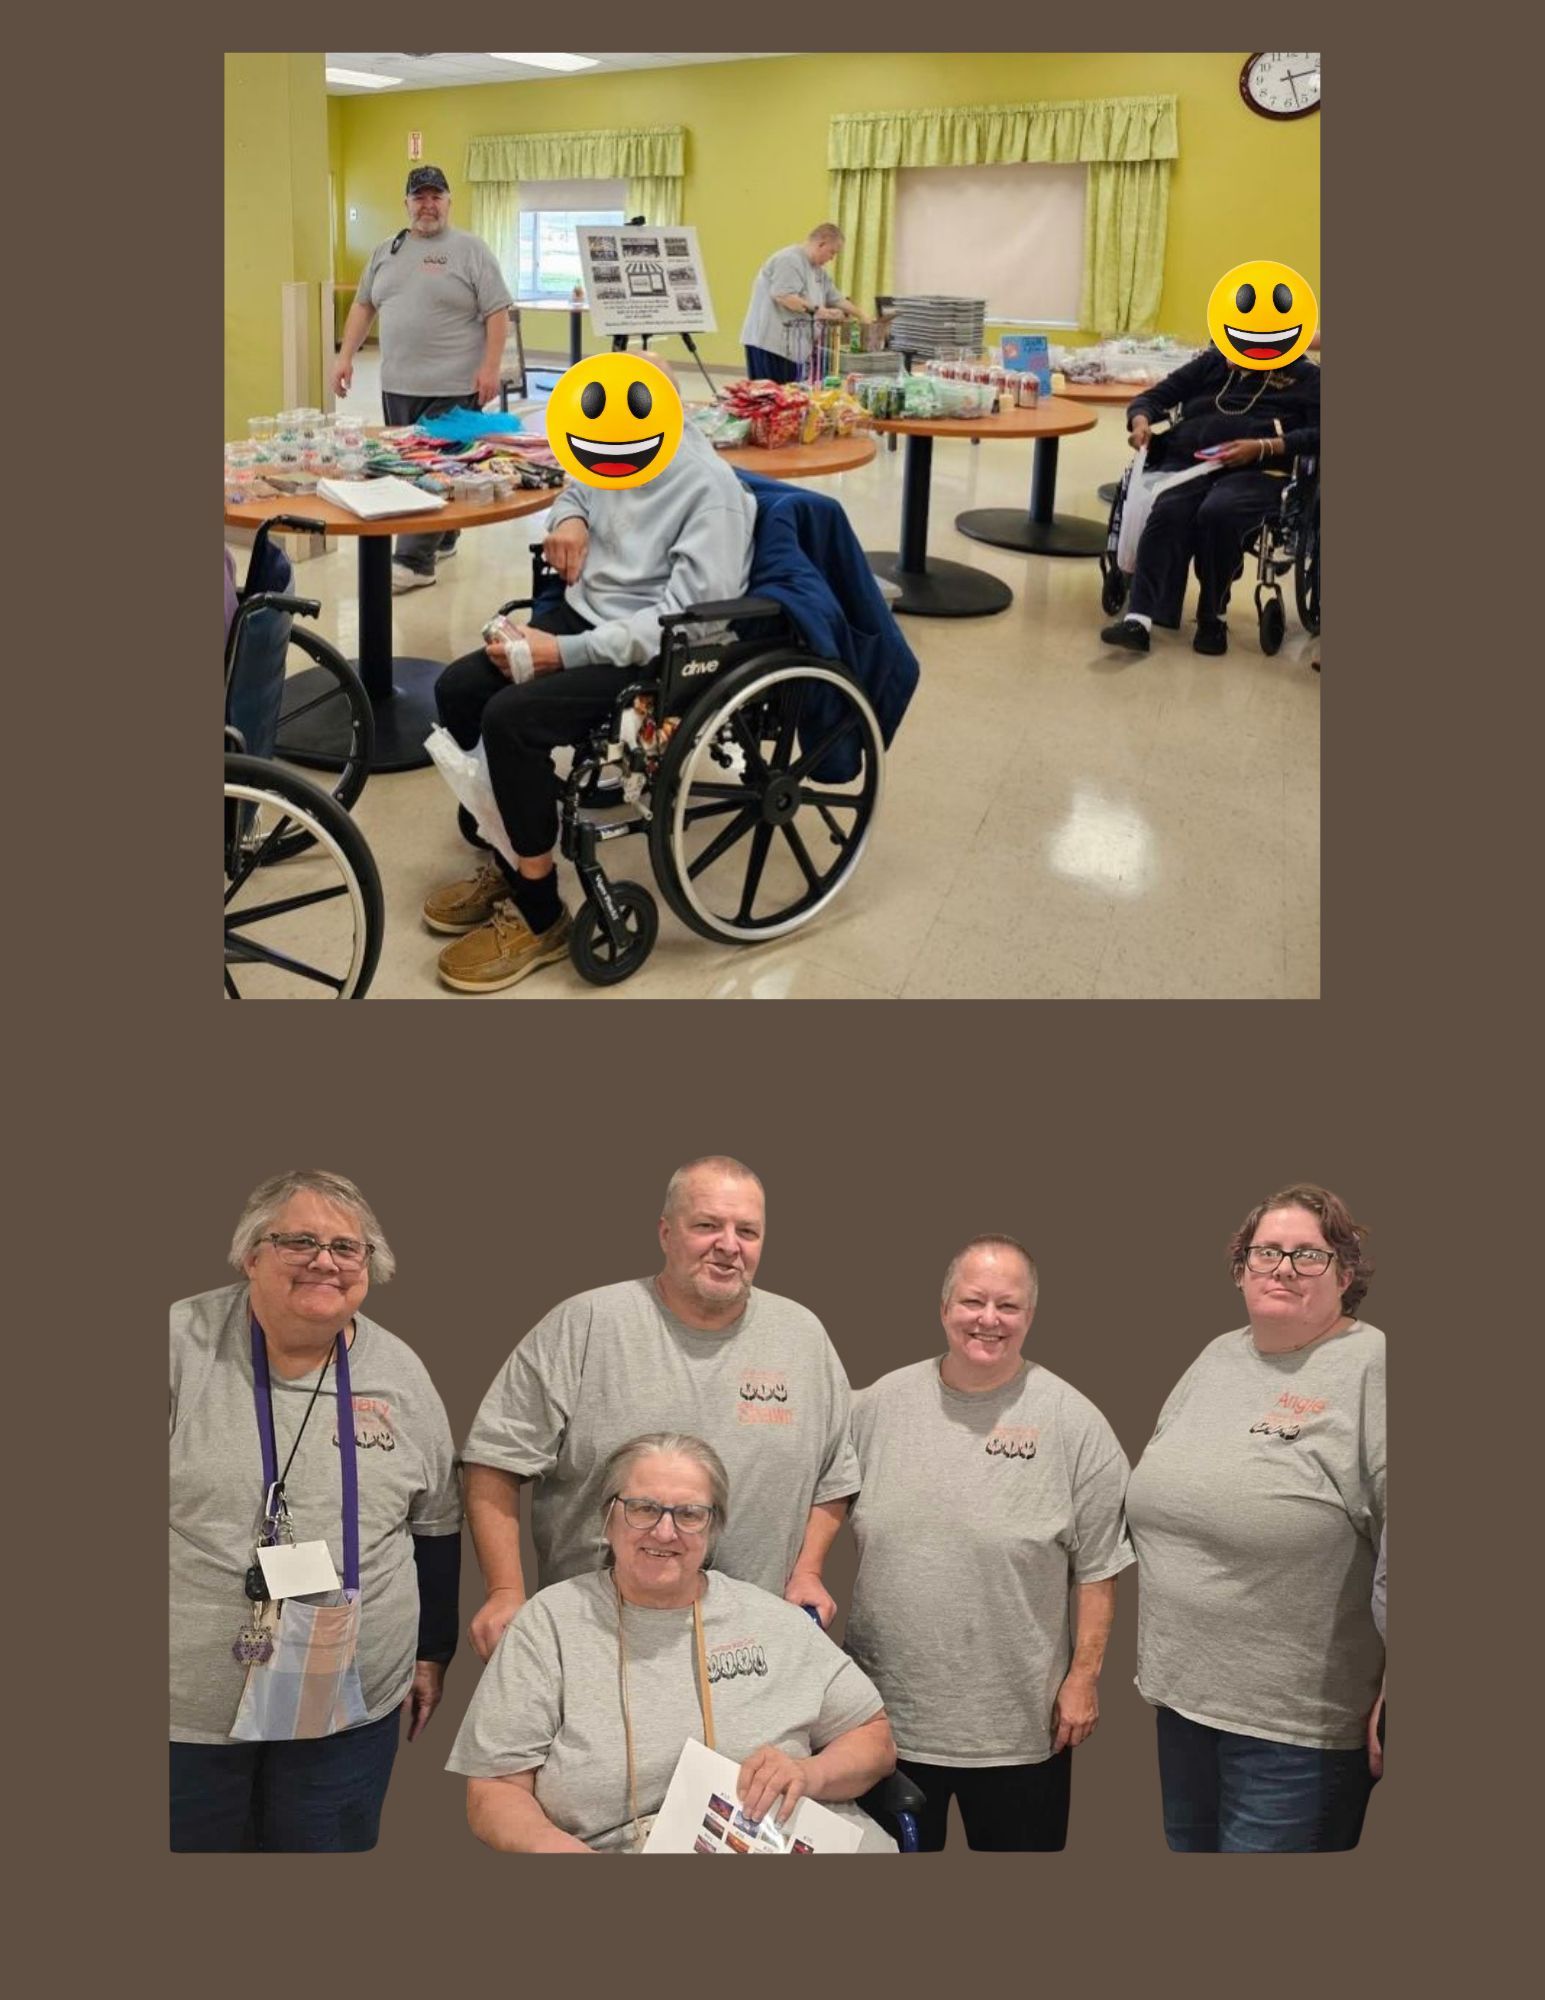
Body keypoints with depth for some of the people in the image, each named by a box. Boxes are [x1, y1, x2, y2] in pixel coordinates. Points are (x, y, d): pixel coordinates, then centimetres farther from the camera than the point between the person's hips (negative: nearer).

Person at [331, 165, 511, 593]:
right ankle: (440, 538, 25)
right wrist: (346, 356, 11)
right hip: (398, 384, 6)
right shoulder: (385, 252, 14)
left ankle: (415, 560, -9)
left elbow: (497, 312, -7)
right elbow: (363, 305, 19)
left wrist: (490, 367, -15)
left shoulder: (471, 250, -2)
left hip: (454, 387, -6)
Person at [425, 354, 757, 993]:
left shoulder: (710, 489, -19)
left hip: (654, 653, -9)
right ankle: (502, 860, 11)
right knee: (457, 689, -6)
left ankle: (540, 918, -13)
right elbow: (577, 489, 31)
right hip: (580, 612, 9)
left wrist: (565, 653, -27)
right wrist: (569, 516, 4)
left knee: (510, 718, -27)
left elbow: (688, 615, -27)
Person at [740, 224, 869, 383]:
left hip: (792, 345, 10)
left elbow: (836, 299, 28)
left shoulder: (819, 271, 19)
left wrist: (861, 316, 25)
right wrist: (815, 310, -20)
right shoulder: (790, 260, -12)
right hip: (770, 341, -10)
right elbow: (783, 295, -24)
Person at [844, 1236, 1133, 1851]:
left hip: (1019, 1725, -2)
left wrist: (1084, 1677, -5)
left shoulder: (1074, 1422, -8)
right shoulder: (880, 1404, 0)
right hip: (885, 1712, 2)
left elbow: (1097, 1566, -4)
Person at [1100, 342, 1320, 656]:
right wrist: (1141, 423, -4)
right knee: (1168, 512, -32)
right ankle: (1139, 619, -43)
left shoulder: (1305, 377, 13)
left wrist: (1263, 448, -15)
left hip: (1255, 471, -2)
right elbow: (1152, 397, 20)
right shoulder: (1211, 363, 22)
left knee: (1218, 514, -36)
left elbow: (1316, 433, -1)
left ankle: (1212, 618, -18)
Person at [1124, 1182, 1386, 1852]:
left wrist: (1396, 1698, -18)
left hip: (1297, 1723, -7)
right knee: (1187, 1845, 18)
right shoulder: (1217, 1358, 9)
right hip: (1181, 1693, 7)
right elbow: (1155, 1489, 20)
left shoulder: (1372, 1368, -13)